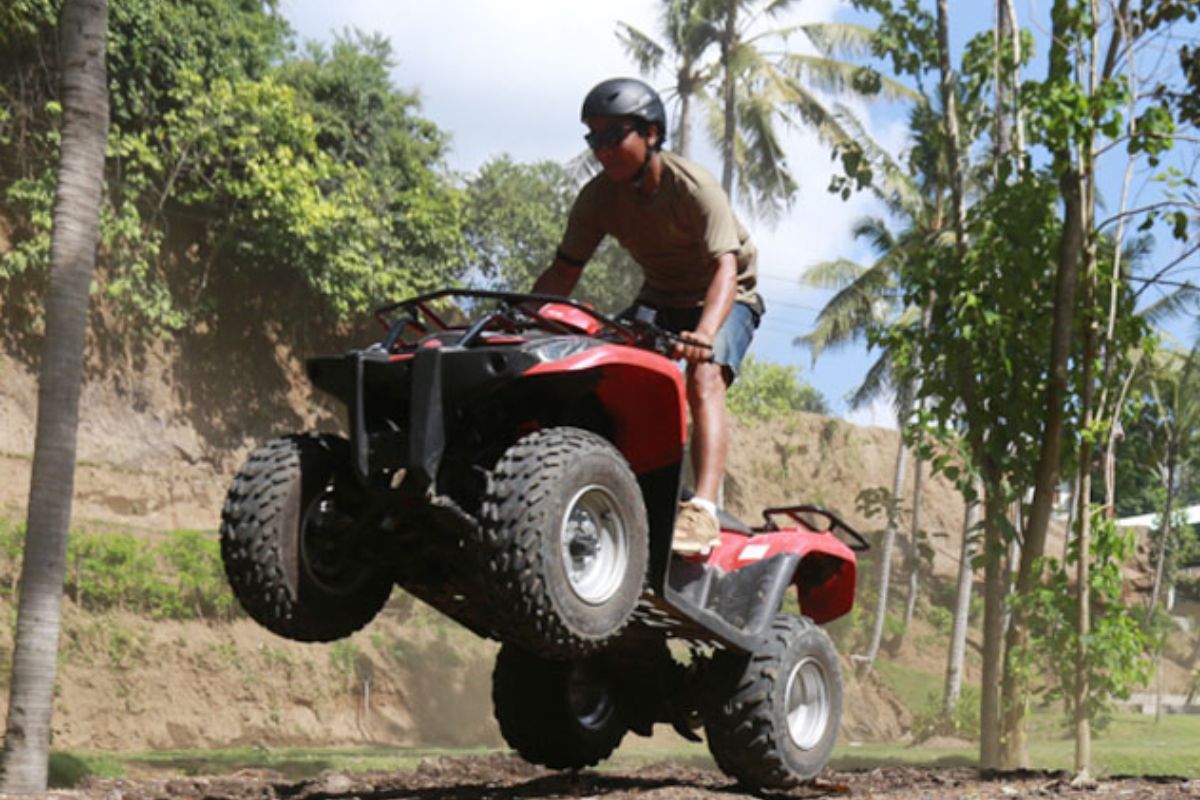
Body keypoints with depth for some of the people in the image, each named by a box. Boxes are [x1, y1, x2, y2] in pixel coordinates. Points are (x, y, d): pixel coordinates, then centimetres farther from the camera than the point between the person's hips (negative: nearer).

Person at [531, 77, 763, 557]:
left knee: (704, 377, -33)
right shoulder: (598, 197, -9)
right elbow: (564, 272, -6)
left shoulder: (694, 188, -27)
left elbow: (726, 268, -39)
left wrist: (704, 333, -58)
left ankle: (703, 510, -46)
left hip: (723, 301, -6)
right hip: (659, 300, 6)